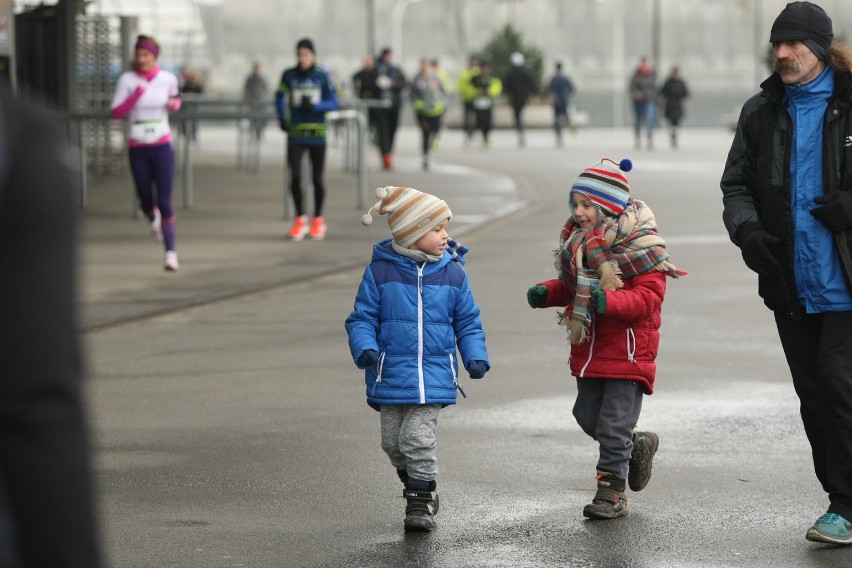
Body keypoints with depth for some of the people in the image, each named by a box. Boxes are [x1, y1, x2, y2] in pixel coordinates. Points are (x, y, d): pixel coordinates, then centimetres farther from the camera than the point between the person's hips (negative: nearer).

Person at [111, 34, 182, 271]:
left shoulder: (168, 78, -1)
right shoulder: (127, 79, -6)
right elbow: (116, 113, -12)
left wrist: (174, 104, -3)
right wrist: (137, 94, -24)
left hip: (162, 147, -1)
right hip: (138, 149, 1)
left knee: (165, 202, -10)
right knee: (146, 200, 12)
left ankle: (171, 253, -9)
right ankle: (154, 219, 49)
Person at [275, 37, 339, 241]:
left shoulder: (323, 75, -5)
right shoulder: (289, 75, 1)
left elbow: (333, 103, -5)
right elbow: (280, 97, 16)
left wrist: (314, 105, -23)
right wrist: (282, 119, 3)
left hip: (317, 133, -1)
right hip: (295, 132, 1)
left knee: (317, 178, 5)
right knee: (295, 177, -8)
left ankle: (318, 220, 22)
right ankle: (300, 220, 7)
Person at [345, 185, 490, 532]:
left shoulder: (452, 273, 2)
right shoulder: (381, 272, -4)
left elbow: (467, 321, 10)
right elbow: (362, 318, 0)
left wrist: (476, 357, -5)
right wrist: (365, 349, -18)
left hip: (433, 376, -1)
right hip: (391, 374, 1)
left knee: (418, 439, -8)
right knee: (393, 442, 10)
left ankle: (422, 503, 7)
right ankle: (416, 486, 35)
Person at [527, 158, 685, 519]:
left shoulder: (639, 246, -16)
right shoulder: (577, 240, 7)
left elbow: (648, 296, -22)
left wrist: (609, 300, -37)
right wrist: (546, 293, 0)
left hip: (626, 350, -8)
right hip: (588, 350, 8)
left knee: (613, 425, -4)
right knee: (587, 417, 15)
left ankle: (612, 491, 8)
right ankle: (637, 444, 39)